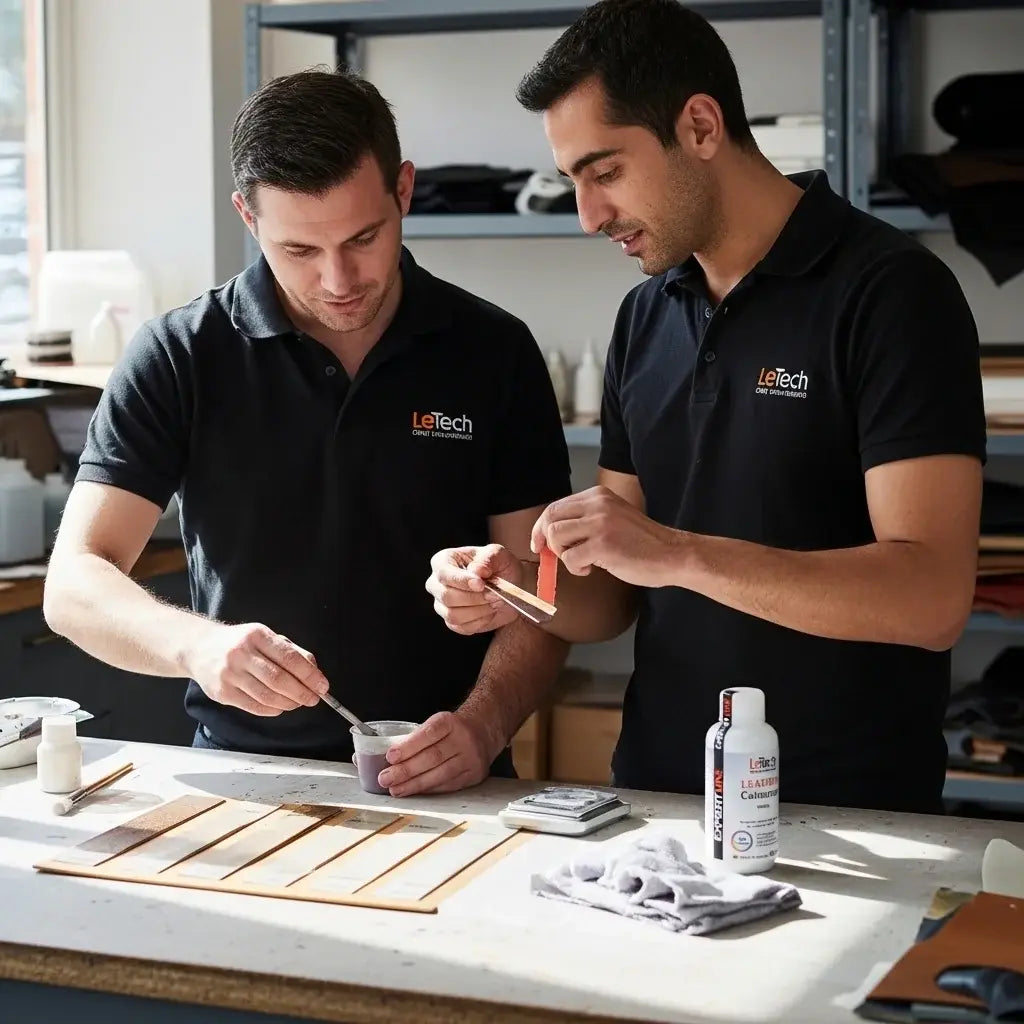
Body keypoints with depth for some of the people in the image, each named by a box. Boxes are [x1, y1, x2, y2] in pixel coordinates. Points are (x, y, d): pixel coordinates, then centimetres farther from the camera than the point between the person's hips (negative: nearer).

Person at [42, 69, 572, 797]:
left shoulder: (494, 354, 2)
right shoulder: (178, 359, -1)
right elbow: (73, 584, -5)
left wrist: (481, 727, -17)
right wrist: (199, 645, -25)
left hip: (439, 785, 1)